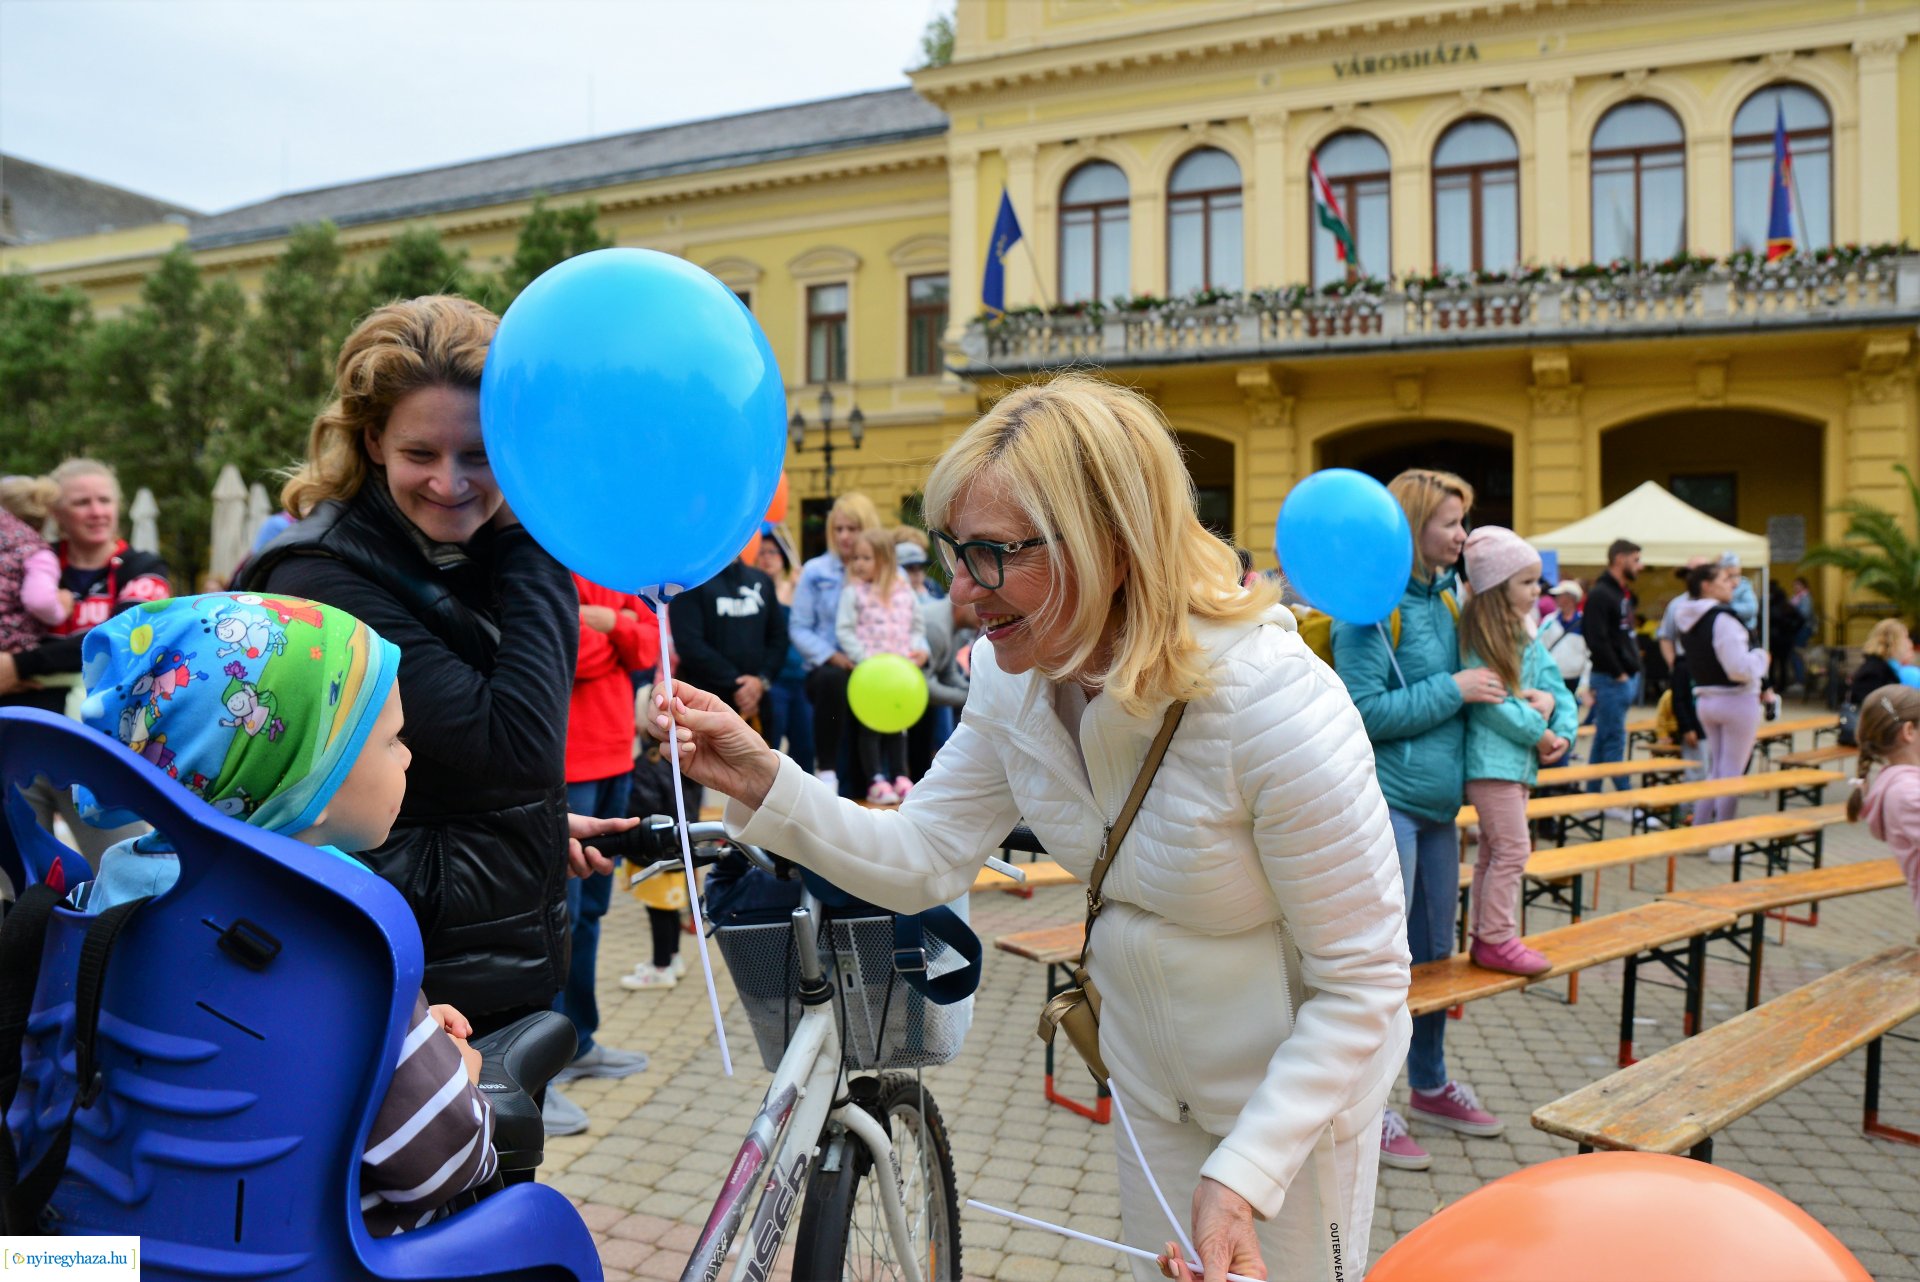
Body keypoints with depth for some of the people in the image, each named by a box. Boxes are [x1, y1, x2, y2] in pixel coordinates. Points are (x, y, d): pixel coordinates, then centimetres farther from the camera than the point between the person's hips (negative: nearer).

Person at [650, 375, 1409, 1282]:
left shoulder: (1276, 703, -32)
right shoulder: (1013, 677, -13)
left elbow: (1363, 982, -24)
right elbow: (923, 863, -9)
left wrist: (1245, 1174, -27)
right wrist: (761, 783, -22)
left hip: (1295, 1096, -5)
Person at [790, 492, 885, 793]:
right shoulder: (815, 571, 8)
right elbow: (798, 627, 2)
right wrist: (832, 656, -13)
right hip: (826, 667, -1)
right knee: (831, 679, -36)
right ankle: (825, 767, -17)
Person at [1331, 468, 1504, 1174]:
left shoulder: (1446, 595, 11)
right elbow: (1366, 710, -20)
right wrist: (1454, 690, -16)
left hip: (1439, 801, 8)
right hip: (1384, 803, -8)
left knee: (1435, 949, 18)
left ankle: (1430, 1084, 35)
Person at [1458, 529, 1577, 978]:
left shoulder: (1528, 640, 13)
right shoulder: (1477, 639, -13)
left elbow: (1557, 689, 11)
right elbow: (1491, 703, -19)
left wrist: (1561, 726, -8)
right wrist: (1539, 733, -12)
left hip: (1520, 760, 9)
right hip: (1491, 759, -9)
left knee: (1494, 851, 14)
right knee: (1512, 848, -7)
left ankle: (1485, 939, 23)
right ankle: (1497, 940, 4)